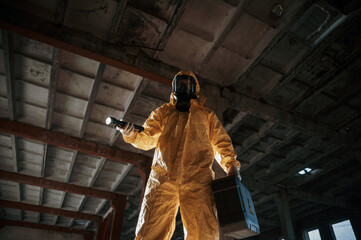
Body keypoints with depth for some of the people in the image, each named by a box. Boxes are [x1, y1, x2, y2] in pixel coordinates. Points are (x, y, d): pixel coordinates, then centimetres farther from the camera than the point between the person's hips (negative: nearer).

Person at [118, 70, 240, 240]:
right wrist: (132, 135, -9)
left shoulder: (206, 114, 26)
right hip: (163, 177, 1)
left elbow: (221, 143, 21)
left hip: (197, 178, 0)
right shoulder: (163, 111, 26)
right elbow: (148, 138, 13)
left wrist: (231, 165, 3)